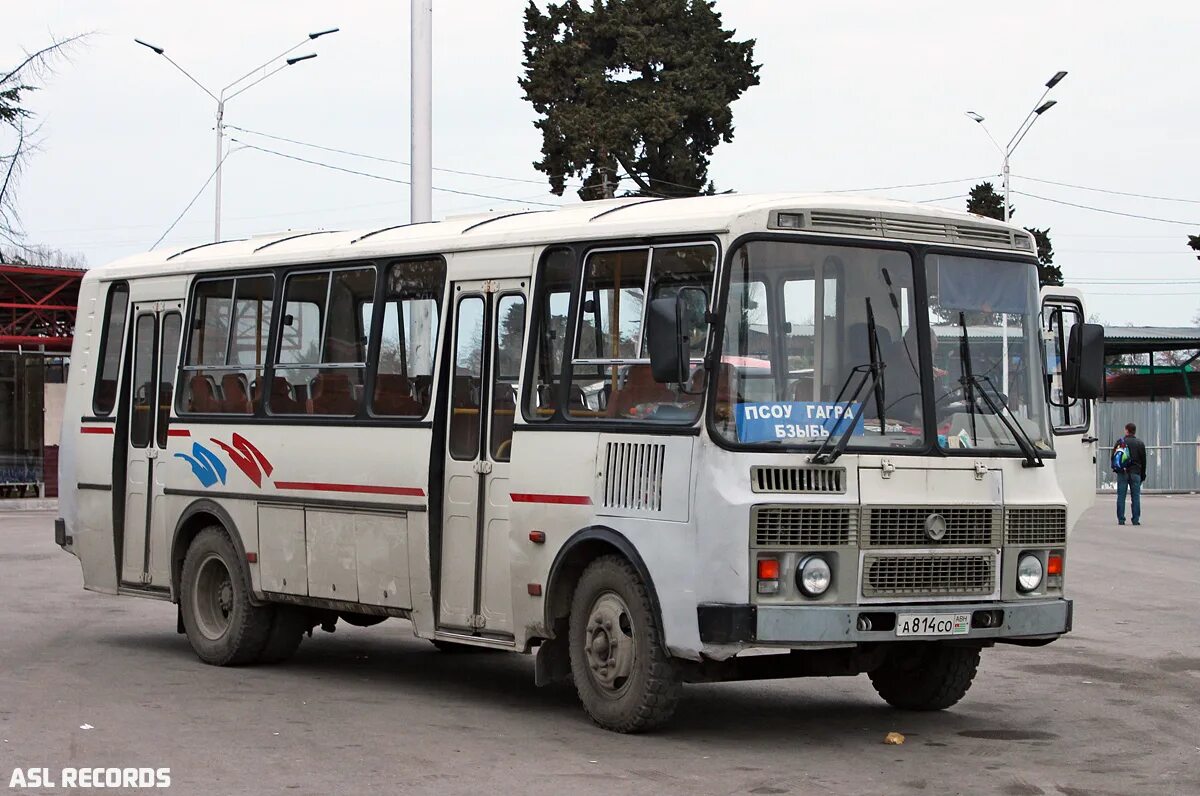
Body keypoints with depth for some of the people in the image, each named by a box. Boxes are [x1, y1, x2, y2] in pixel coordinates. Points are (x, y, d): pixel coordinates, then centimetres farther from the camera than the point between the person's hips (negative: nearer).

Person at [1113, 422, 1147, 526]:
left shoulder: (1120, 442, 0)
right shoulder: (1140, 443, 4)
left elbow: (1113, 457, 3)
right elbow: (1143, 460, 8)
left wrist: (1115, 468, 14)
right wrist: (1143, 474, 15)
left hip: (1122, 473, -1)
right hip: (1135, 473, 1)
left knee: (1121, 497, 2)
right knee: (1135, 497, 2)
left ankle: (1121, 519, -1)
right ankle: (1136, 519, -1)